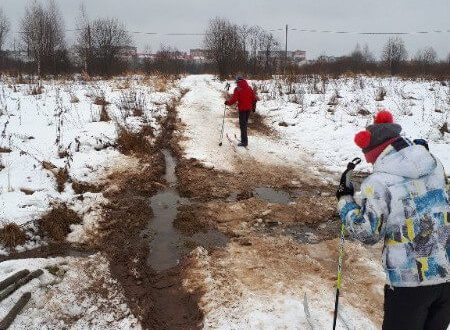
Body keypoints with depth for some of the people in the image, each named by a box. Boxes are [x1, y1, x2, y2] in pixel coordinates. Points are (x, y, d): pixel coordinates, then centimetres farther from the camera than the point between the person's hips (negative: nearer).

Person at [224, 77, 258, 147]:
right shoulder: (249, 88, 7)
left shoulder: (238, 89, -11)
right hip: (249, 108, 6)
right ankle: (244, 139, 27)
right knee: (245, 123, 18)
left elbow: (234, 99, -16)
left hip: (242, 108, -6)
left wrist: (227, 102, 0)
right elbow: (254, 98, 11)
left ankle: (244, 141, -4)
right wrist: (253, 106, 23)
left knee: (242, 124, -2)